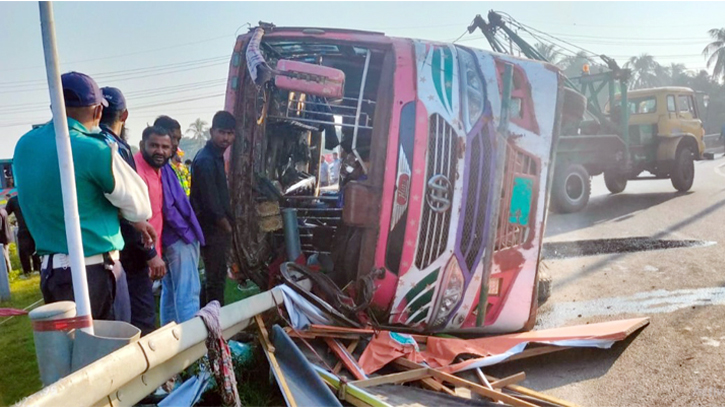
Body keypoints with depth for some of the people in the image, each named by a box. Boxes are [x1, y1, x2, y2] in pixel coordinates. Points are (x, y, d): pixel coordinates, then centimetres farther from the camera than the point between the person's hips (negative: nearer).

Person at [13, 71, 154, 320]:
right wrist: (137, 221, 19)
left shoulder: (24, 145, 7)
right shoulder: (95, 149, -16)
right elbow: (138, 205, -5)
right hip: (92, 271, -7)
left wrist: (135, 221, 15)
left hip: (49, 269, 7)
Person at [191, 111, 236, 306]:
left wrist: (227, 227, 15)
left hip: (218, 229, 10)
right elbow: (211, 203, -22)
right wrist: (228, 228, -11)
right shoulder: (206, 160, -19)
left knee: (216, 277, 18)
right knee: (216, 279, -1)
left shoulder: (216, 157, 12)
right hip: (213, 230, -10)